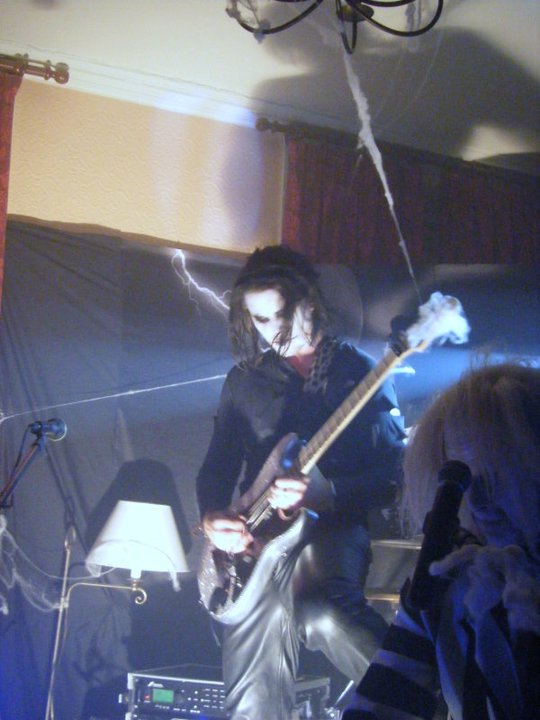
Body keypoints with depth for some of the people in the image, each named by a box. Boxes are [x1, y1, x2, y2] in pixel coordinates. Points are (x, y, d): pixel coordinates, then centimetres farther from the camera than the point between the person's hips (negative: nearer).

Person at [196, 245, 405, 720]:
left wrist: (322, 492, -20)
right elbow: (217, 466, 16)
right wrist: (212, 517, -6)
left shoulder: (360, 373, 4)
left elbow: (393, 477, -2)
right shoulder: (245, 379, 15)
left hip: (332, 526, -3)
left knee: (321, 613, -36)